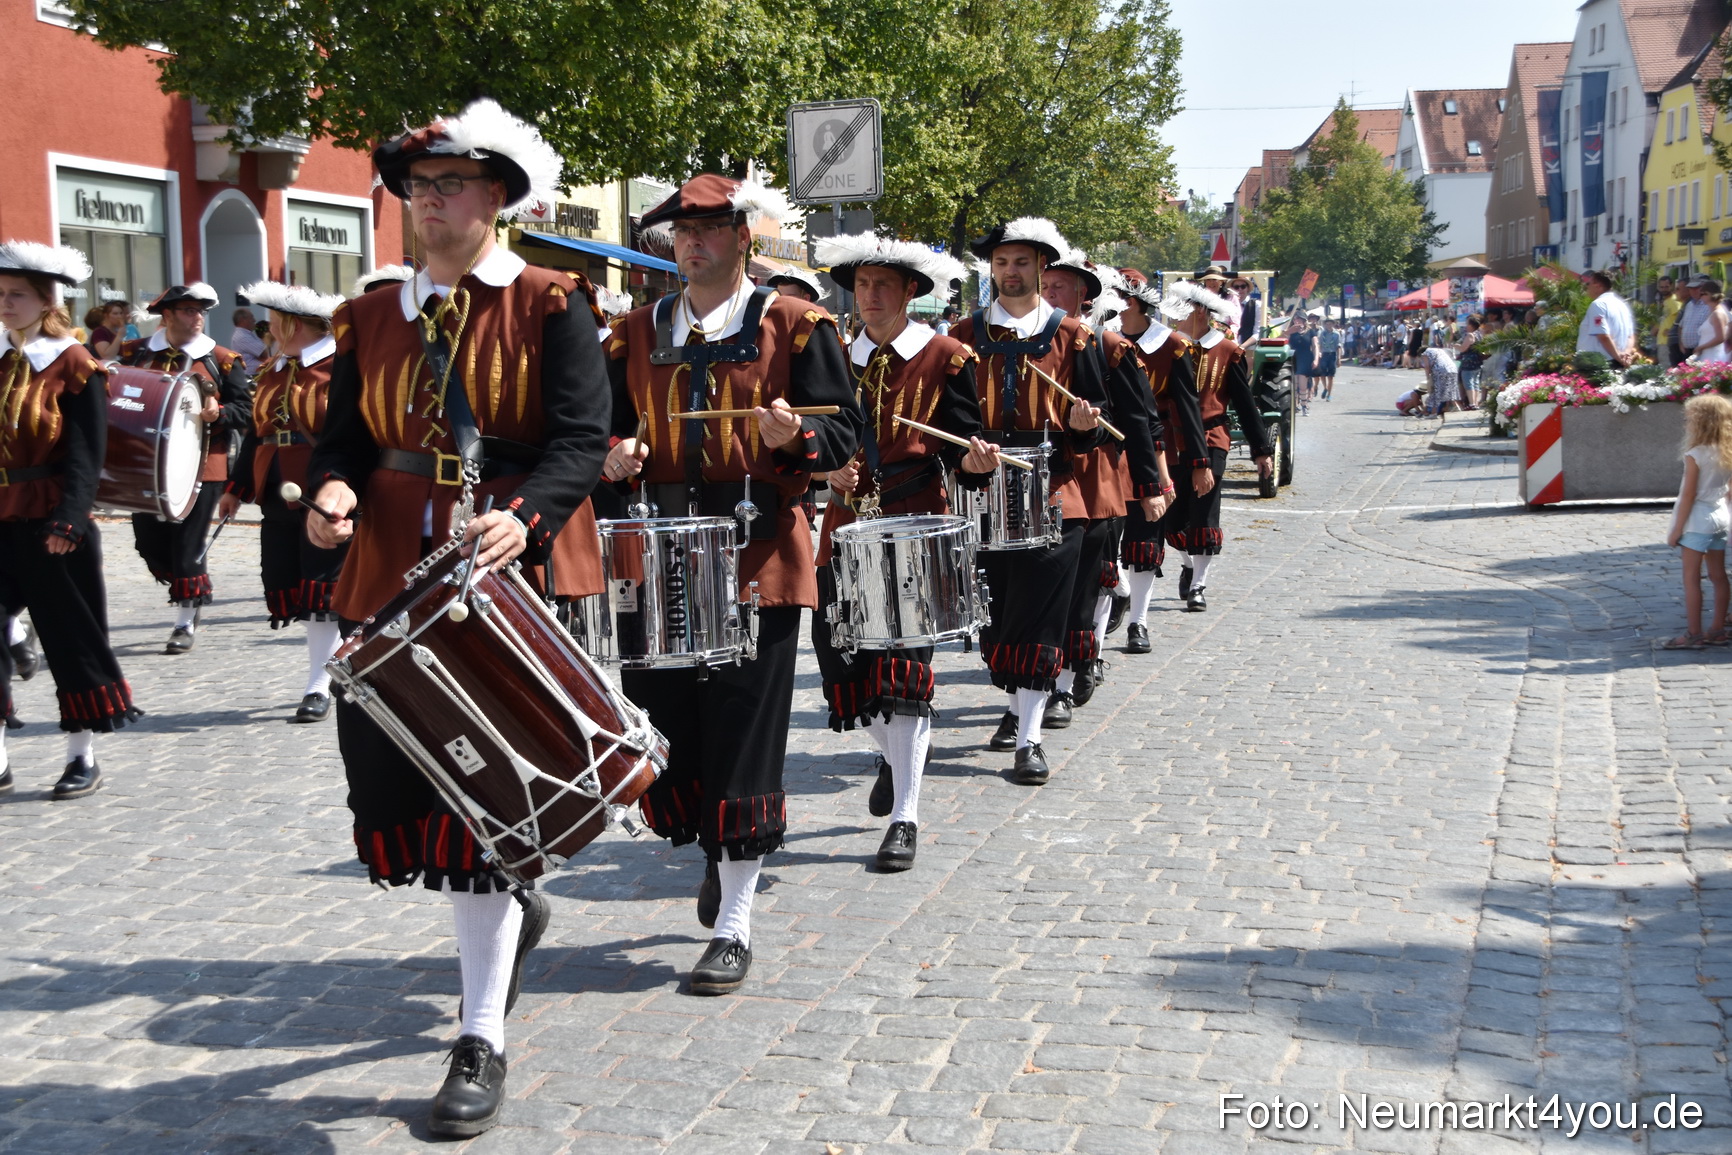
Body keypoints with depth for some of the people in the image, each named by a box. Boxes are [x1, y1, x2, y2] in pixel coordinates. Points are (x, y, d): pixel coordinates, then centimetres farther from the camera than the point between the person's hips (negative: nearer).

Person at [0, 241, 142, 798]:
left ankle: (83, 759, 16)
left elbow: (85, 454, -13)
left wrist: (69, 518, -24)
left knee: (72, 639, 4)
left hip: (51, 524, -5)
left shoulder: (75, 366, -7)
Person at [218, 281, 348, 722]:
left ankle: (319, 687, 2)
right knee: (287, 589, 8)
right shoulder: (272, 373, 16)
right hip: (278, 503, 8)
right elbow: (256, 434, 20)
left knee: (322, 593, -5)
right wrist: (236, 488, 17)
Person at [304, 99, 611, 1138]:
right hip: (396, 574, 5)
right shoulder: (374, 317, 12)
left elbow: (583, 439, -12)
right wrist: (334, 492, -12)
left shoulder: (552, 306, -3)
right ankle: (512, 907, 37)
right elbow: (346, 436, 12)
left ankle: (484, 1041, 7)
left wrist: (521, 518, -30)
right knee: (389, 770, 5)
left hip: (515, 574, -5)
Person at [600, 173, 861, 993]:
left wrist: (793, 433, -22)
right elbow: (611, 427, 19)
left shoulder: (795, 326, 2)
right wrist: (619, 454, -4)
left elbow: (843, 435, -1)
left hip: (759, 557, -4)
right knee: (660, 726, 6)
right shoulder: (639, 333, 13)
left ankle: (734, 926, 8)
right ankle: (719, 852, 36)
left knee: (743, 736, -3)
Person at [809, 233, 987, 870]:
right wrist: (829, 468, -6)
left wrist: (976, 460, -23)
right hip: (847, 528, 4)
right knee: (842, 653, 4)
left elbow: (962, 448, -1)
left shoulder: (946, 358, 0)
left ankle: (905, 817, -4)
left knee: (904, 665, -10)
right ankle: (896, 752, 35)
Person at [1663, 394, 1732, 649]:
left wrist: (1676, 529, -10)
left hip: (1698, 521, -8)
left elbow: (1688, 496, -15)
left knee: (1691, 578, -2)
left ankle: (1693, 634, -1)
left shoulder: (1695, 455, -16)